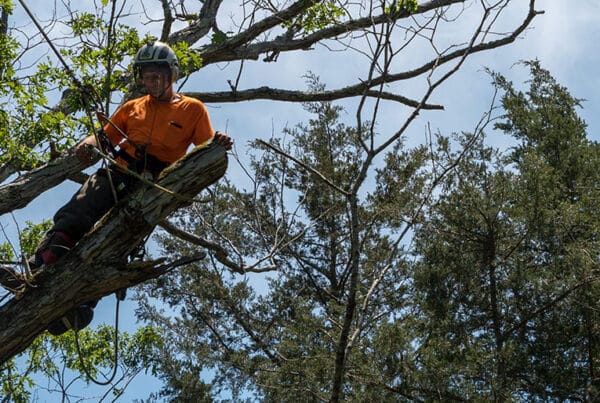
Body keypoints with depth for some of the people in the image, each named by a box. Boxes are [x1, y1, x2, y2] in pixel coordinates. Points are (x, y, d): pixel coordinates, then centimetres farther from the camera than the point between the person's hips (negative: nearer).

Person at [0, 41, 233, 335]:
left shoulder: (193, 109, 12)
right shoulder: (132, 107, 24)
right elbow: (105, 136, 20)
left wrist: (217, 144, -21)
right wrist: (88, 144, -5)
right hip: (119, 173, 3)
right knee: (74, 216, -24)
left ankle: (83, 303, -35)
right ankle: (38, 269, -41)